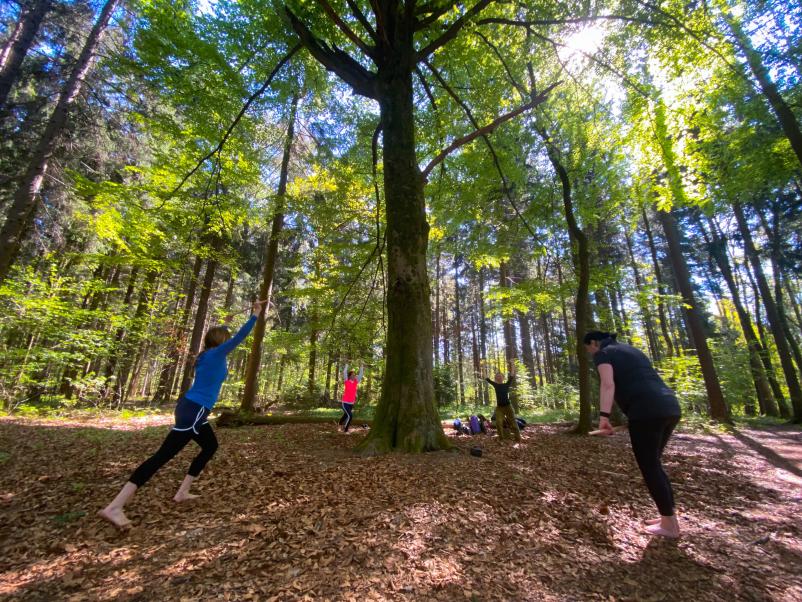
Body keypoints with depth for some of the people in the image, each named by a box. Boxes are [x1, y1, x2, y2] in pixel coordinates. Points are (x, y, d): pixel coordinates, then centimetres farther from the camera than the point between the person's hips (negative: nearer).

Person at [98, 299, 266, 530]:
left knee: (211, 446, 21)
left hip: (190, 409, 10)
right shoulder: (217, 353, -11)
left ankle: (182, 493, 25)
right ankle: (113, 507, -7)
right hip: (193, 412, -10)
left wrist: (224, 325, 46)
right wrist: (255, 314, -14)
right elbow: (240, 337, -18)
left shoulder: (207, 355, 12)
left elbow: (216, 337, 34)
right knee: (163, 455, -8)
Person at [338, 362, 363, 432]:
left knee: (346, 415, 21)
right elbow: (344, 372, -17)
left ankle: (340, 423, 46)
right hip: (345, 402, -6)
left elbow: (360, 375, 6)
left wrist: (361, 366, 2)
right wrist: (346, 364, -16)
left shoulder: (355, 382, 2)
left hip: (351, 403, 6)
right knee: (350, 416, -14)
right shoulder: (346, 381, -10)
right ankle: (345, 429, 2)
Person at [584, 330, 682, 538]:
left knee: (649, 467, 4)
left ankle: (669, 525, 14)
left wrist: (604, 416, -19)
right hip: (670, 406, 9)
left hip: (647, 410, -9)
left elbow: (608, 384, -14)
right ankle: (670, 517, 27)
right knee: (654, 464, 19)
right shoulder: (630, 350, 27)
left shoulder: (603, 353, 2)